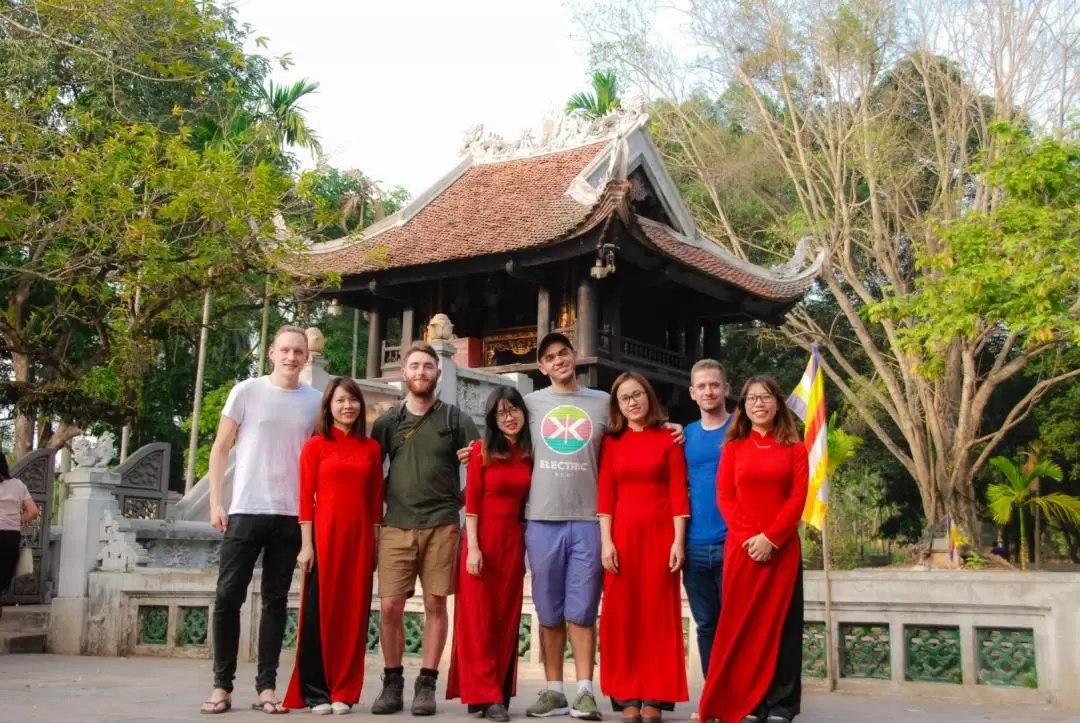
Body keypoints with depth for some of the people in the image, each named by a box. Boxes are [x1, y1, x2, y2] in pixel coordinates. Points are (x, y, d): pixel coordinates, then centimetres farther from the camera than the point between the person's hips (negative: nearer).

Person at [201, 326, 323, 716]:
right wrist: (215, 502, -4)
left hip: (291, 516, 2)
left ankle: (266, 687, 11)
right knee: (228, 596, -2)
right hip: (246, 511, -2)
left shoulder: (315, 402, 5)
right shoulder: (246, 392, 0)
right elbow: (220, 449, 3)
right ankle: (222, 686, 8)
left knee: (275, 600, 6)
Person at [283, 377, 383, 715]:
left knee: (353, 614, 4)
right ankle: (314, 691, 8)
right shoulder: (315, 445, 2)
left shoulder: (371, 448, 11)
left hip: (359, 538, 3)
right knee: (320, 612, 1)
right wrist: (306, 544, -7)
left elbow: (375, 500, 11)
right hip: (324, 535, -3)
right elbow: (306, 497, -2)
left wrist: (376, 543, 7)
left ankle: (344, 692, 12)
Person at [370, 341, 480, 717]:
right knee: (390, 606, -3)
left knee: (435, 604, 0)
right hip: (396, 526, 1)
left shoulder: (455, 419, 5)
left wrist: (461, 498, 2)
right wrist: (382, 501, 8)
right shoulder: (387, 421, 10)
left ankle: (426, 684, 9)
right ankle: (392, 683, 11)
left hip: (442, 526, -1)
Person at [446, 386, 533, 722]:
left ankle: (500, 692, 13)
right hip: (483, 538, -3)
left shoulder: (531, 454, 6)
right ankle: (485, 695, -1)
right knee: (479, 618, -3)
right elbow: (471, 503, -6)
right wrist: (473, 547, -13)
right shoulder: (481, 450, -3)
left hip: (514, 541, 3)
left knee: (506, 618, 7)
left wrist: (529, 545, 2)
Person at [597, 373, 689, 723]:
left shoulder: (668, 439, 3)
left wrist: (678, 540, -9)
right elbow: (605, 494, 4)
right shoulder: (612, 442, 8)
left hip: (659, 533, -2)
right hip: (622, 534, 2)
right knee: (622, 615, 1)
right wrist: (606, 541, -5)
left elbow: (678, 493, -1)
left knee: (657, 614, 1)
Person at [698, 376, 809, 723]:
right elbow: (724, 497, 2)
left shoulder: (795, 448, 8)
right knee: (743, 623, 0)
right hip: (741, 547, 1)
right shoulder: (733, 447, 10)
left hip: (782, 548, -1)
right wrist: (748, 537, -11)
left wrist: (770, 537, -14)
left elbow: (798, 497, -2)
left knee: (781, 623, 0)